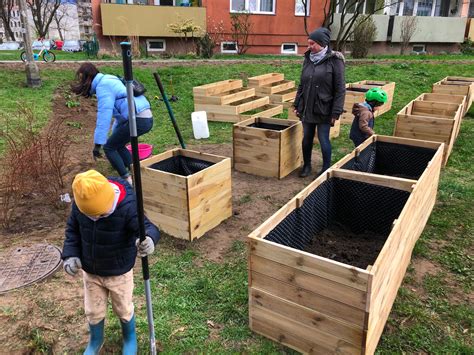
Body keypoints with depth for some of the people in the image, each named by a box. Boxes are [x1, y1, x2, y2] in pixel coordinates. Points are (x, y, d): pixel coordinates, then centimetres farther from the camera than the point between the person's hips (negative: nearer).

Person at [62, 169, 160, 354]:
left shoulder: (127, 206, -31)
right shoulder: (79, 204, -17)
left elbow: (147, 227, -39)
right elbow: (73, 229, 0)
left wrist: (149, 239, -62)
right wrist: (71, 254, -12)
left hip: (119, 272, -3)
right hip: (90, 271, 4)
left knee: (123, 309, 19)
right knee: (93, 311, 22)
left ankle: (130, 338, 50)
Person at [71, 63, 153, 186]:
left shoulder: (102, 86, -7)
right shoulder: (109, 80, 22)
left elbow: (104, 115, -16)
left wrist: (97, 144, -16)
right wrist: (115, 134, 31)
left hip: (138, 119, -9)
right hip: (146, 117, 9)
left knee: (109, 147, 4)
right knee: (117, 144, 24)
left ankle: (128, 181, 2)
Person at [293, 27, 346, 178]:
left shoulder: (334, 61, -11)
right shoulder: (308, 59, 6)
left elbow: (340, 89, -11)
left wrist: (336, 112, -15)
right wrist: (297, 105, 10)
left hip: (324, 109, -5)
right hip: (307, 108, 5)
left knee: (323, 139, 4)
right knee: (307, 138, 13)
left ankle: (326, 168, 21)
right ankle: (306, 165, 31)